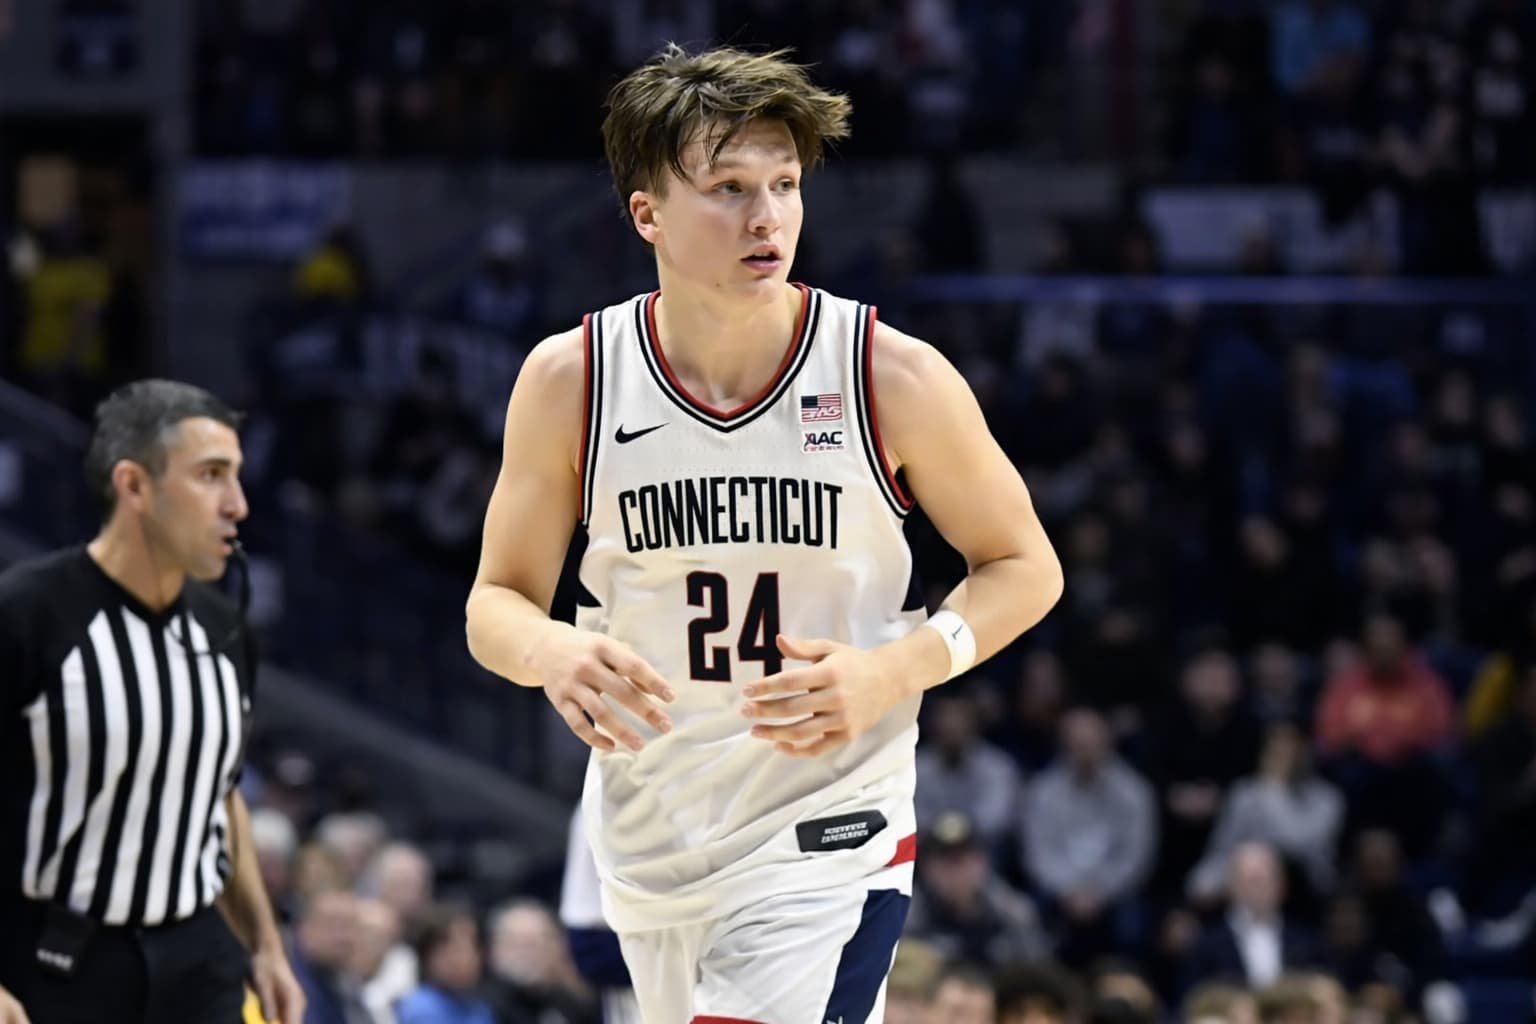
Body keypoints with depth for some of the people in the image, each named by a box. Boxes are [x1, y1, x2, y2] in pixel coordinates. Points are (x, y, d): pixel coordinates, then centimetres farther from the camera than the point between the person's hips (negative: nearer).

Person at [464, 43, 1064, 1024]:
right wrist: (551, 654, -19)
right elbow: (497, 602, 5)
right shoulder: (570, 381, -5)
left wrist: (890, 672, -15)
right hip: (649, 841, 4)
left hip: (827, 841, -4)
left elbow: (1025, 567, 3)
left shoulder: (894, 377, -10)